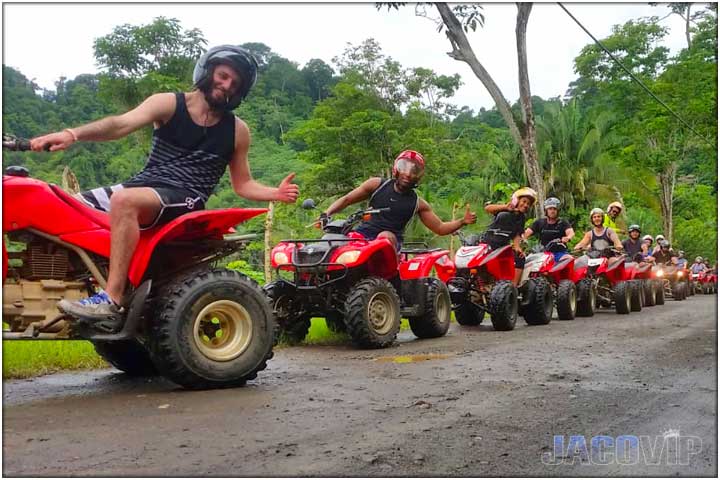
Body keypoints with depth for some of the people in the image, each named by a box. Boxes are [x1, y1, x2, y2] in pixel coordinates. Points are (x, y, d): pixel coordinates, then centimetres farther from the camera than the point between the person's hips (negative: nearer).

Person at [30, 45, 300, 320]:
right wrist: (72, 134, -30)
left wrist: (276, 193, -5)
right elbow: (121, 124, -12)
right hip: (143, 184, 4)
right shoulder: (169, 104, 5)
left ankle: (112, 298, -38)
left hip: (186, 198, -3)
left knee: (125, 201, -34)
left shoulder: (237, 131, 9)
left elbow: (242, 185, 16)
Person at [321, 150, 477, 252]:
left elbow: (440, 228, 15)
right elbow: (346, 199, 10)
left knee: (386, 236, -37)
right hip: (364, 235, 1)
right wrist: (326, 214, -7)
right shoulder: (377, 184, 8)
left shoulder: (418, 203, 10)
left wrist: (463, 221, -2)